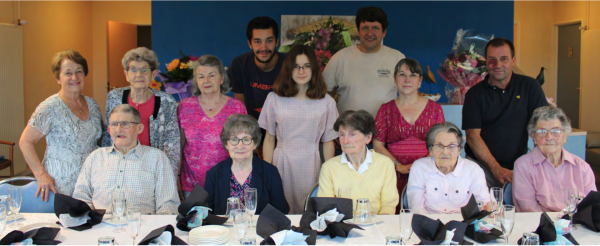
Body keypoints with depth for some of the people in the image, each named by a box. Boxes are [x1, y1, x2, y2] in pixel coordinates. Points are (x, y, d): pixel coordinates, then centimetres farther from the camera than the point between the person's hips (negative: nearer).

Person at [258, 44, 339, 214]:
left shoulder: (326, 102, 2)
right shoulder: (274, 99, 3)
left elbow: (328, 142, 5)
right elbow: (269, 139, 5)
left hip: (310, 164, 0)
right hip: (282, 163, 0)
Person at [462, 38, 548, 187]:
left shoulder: (530, 87, 6)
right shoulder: (475, 94, 4)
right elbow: (472, 136, -4)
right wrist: (496, 168, -16)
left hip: (517, 163, 2)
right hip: (481, 164, -1)